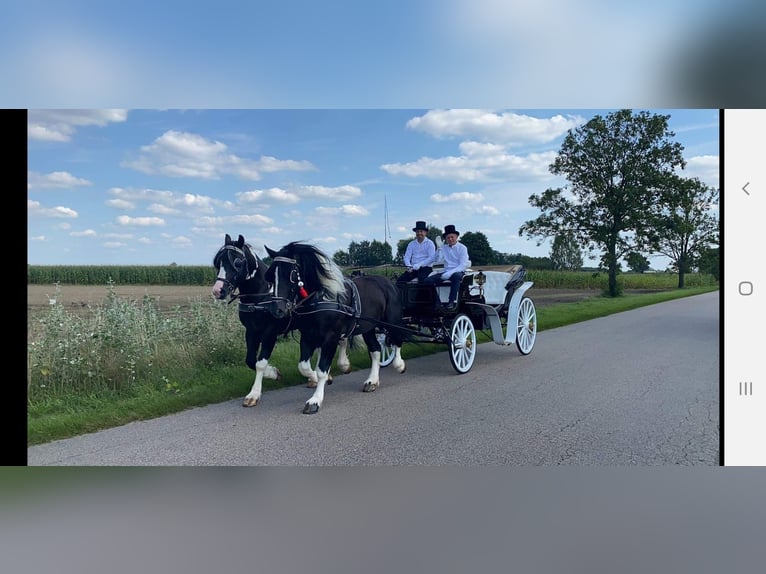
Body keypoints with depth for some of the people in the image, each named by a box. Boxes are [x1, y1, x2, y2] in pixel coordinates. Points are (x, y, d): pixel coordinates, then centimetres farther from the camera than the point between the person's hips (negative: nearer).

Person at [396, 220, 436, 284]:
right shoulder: (411, 244, 16)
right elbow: (407, 257, 8)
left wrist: (419, 265, -22)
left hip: (426, 267, -4)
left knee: (422, 278, -36)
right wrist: (409, 266, -15)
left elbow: (431, 258, -9)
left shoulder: (429, 243, 2)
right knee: (400, 280, -17)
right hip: (413, 268, 5)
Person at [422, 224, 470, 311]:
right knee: (428, 280, -19)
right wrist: (439, 248, -7)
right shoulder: (444, 248, 14)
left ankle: (452, 302, -42)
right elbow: (438, 260, 4)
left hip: (458, 272, -4)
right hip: (445, 271, 4)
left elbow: (463, 265, -8)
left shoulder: (462, 248, 1)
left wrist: (450, 273, -21)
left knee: (456, 276, -42)